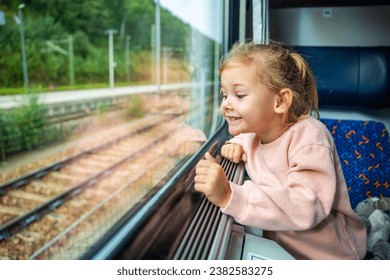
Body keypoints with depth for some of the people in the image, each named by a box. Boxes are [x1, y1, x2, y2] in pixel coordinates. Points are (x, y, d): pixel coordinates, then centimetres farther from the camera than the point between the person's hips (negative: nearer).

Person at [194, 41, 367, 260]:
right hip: (279, 247, 6)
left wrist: (230, 196, -43)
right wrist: (236, 144, -1)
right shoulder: (257, 132, -2)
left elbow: (306, 207, -35)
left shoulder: (308, 135, -22)